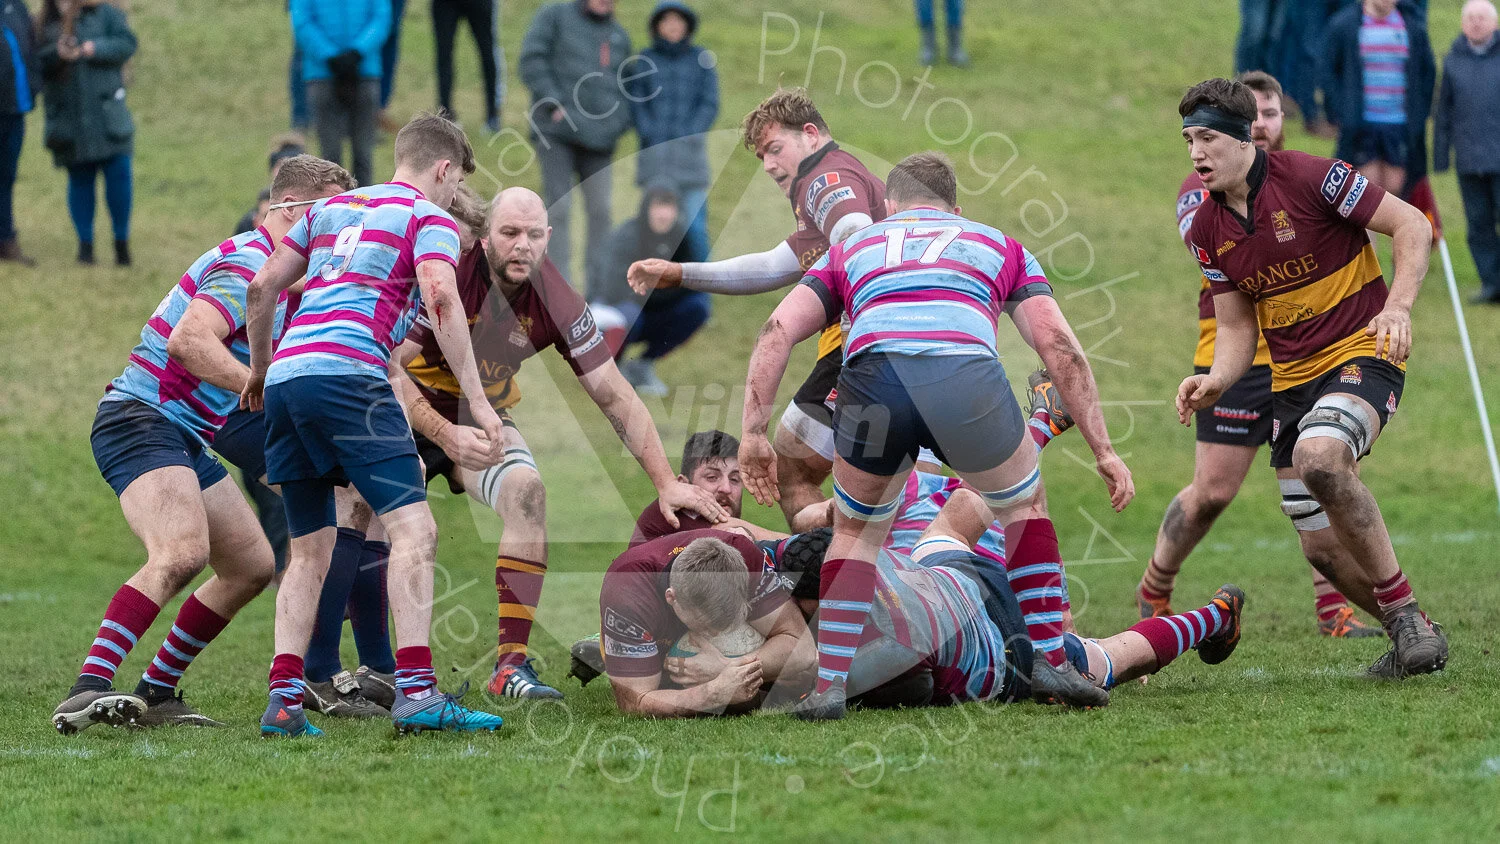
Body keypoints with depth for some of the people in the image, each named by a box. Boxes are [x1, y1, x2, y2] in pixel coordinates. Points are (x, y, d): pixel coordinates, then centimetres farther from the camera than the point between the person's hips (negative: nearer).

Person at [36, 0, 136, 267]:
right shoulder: (47, 23, 9)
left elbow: (126, 44, -6)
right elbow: (35, 62, -1)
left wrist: (95, 49, -18)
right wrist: (57, 53, -19)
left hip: (107, 113, -2)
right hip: (68, 120, 2)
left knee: (118, 174, -7)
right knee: (80, 179, 6)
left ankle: (122, 243, 5)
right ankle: (85, 244, 13)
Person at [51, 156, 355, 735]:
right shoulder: (248, 264, -14)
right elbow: (188, 341, -29)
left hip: (185, 441, 11)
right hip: (141, 421, -11)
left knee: (252, 566, 12)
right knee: (182, 552, -32)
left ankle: (156, 692, 16)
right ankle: (87, 691, -40)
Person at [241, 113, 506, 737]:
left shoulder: (331, 207, 27)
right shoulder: (428, 217, 7)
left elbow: (262, 288, 25)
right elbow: (441, 300, -9)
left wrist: (259, 369, 39)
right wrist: (477, 401, -11)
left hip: (286, 376, 7)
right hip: (347, 375, -7)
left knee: (310, 552, 14)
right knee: (413, 528, -11)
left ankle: (283, 701, 3)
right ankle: (416, 693, -23)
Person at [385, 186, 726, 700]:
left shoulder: (557, 304, -16)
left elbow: (614, 397, -9)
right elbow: (389, 369, -26)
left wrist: (666, 483, -15)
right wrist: (445, 435, -38)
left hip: (483, 415, 3)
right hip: (411, 409, -3)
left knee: (527, 492, -22)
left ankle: (512, 665, -21)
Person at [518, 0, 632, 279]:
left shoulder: (619, 35, 19)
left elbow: (624, 87, 24)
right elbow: (532, 60, -5)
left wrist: (620, 121, 5)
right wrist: (554, 104, -13)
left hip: (599, 139, 4)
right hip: (556, 132, -4)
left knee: (600, 210, -1)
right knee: (558, 208, -9)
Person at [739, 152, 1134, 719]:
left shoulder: (852, 249, 36)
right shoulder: (998, 246, 35)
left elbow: (778, 332, 21)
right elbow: (1058, 345, 22)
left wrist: (754, 432, 19)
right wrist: (1103, 451, 22)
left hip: (871, 376, 1)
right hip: (967, 375, -1)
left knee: (857, 532, 26)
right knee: (1019, 506, 29)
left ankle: (829, 685, 14)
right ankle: (1051, 663, 27)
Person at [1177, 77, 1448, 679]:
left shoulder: (1308, 177, -15)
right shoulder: (1207, 229, 4)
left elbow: (1412, 225, -11)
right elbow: (1236, 329, 9)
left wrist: (1398, 306, -25)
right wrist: (1215, 382, -11)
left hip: (1362, 353, -7)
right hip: (1292, 378, 7)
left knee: (1318, 457, -35)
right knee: (1323, 548, 1)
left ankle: (1405, 614, -24)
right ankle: (1411, 638, 23)